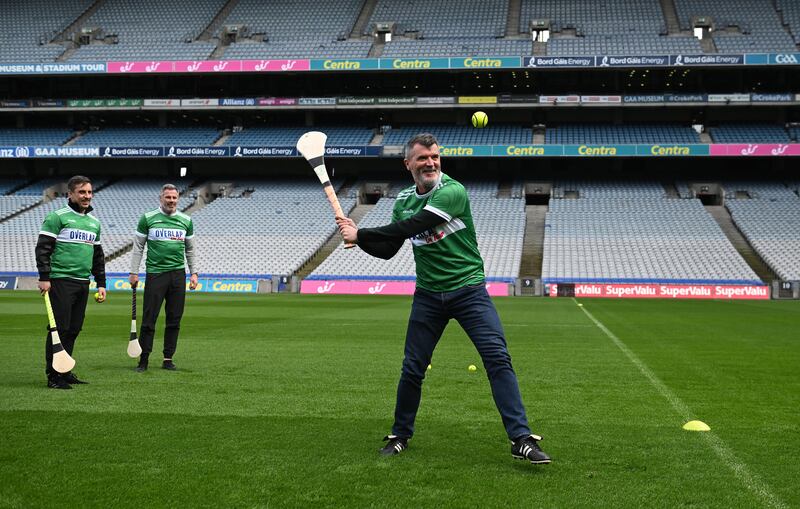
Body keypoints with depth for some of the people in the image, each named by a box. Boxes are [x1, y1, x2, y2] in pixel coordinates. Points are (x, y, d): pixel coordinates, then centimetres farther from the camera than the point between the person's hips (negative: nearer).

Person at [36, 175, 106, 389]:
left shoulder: (94, 222, 18)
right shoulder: (57, 217, -3)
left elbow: (98, 256, 24)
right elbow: (43, 248, -6)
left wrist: (101, 283, 20)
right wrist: (44, 277, -13)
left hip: (83, 283, 7)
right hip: (60, 281, -7)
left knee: (74, 329, 8)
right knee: (59, 328, -7)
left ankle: (64, 372, 16)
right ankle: (53, 376, -1)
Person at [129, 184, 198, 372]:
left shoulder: (186, 220, 10)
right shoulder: (148, 218, 2)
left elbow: (190, 249, 17)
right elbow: (138, 247, 4)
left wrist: (193, 273, 11)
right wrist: (134, 272, -1)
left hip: (178, 273, 3)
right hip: (155, 273, -3)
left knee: (174, 319, 4)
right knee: (149, 319, -4)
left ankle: (168, 359, 11)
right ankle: (143, 359, 3)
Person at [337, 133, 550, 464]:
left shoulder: (452, 191, -13)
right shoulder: (404, 200, 8)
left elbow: (412, 226, -22)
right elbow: (387, 250, 13)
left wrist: (360, 234, -16)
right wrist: (358, 237, -6)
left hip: (469, 289, -4)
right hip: (428, 295, 4)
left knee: (498, 358, -14)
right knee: (412, 368, 3)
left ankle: (521, 439, -12)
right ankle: (400, 435, 23)